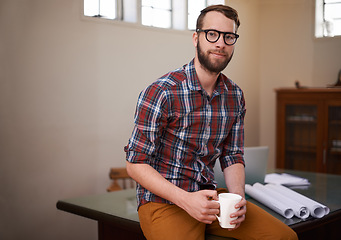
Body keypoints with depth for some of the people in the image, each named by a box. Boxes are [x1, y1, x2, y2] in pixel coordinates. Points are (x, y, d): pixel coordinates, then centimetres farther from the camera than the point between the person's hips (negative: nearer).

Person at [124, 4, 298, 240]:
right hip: (164, 201, -5)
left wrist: (237, 196, -9)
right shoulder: (161, 92, -15)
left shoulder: (235, 96, 5)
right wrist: (186, 200, -24)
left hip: (209, 194, 5)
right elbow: (136, 163, -14)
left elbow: (233, 157, 11)